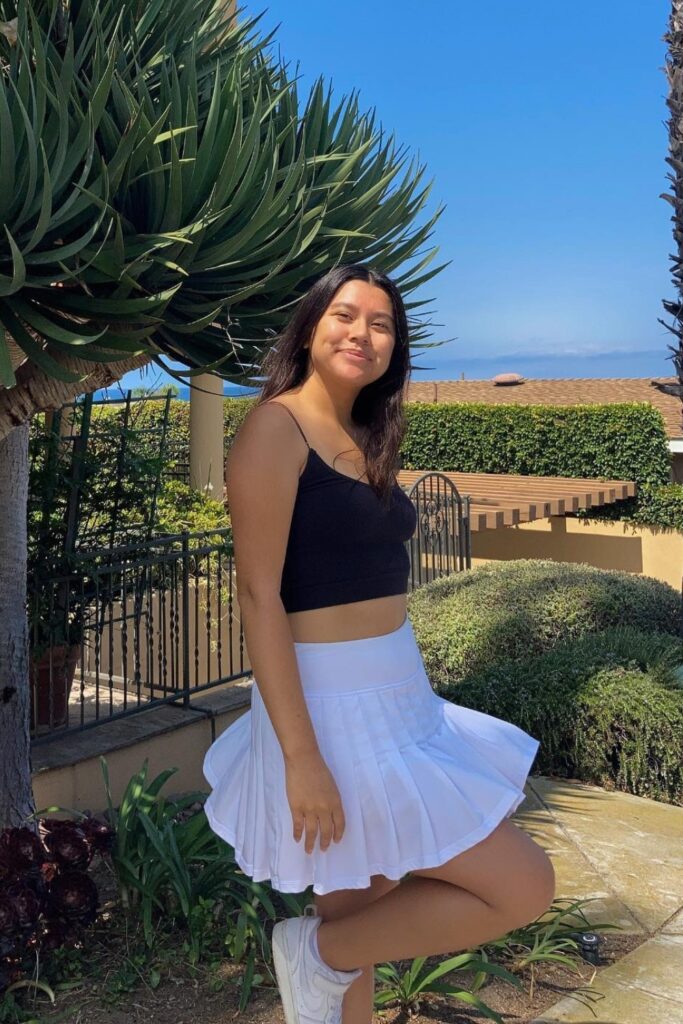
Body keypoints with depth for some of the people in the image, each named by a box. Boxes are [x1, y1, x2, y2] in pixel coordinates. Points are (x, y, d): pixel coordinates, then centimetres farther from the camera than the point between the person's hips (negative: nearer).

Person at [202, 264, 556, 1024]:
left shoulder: (364, 442, 12)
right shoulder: (276, 427, -13)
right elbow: (258, 593, -19)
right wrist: (301, 758, -23)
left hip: (391, 696, 8)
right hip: (332, 704, -8)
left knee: (365, 909, 18)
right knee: (524, 887, -3)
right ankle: (317, 952, 11)